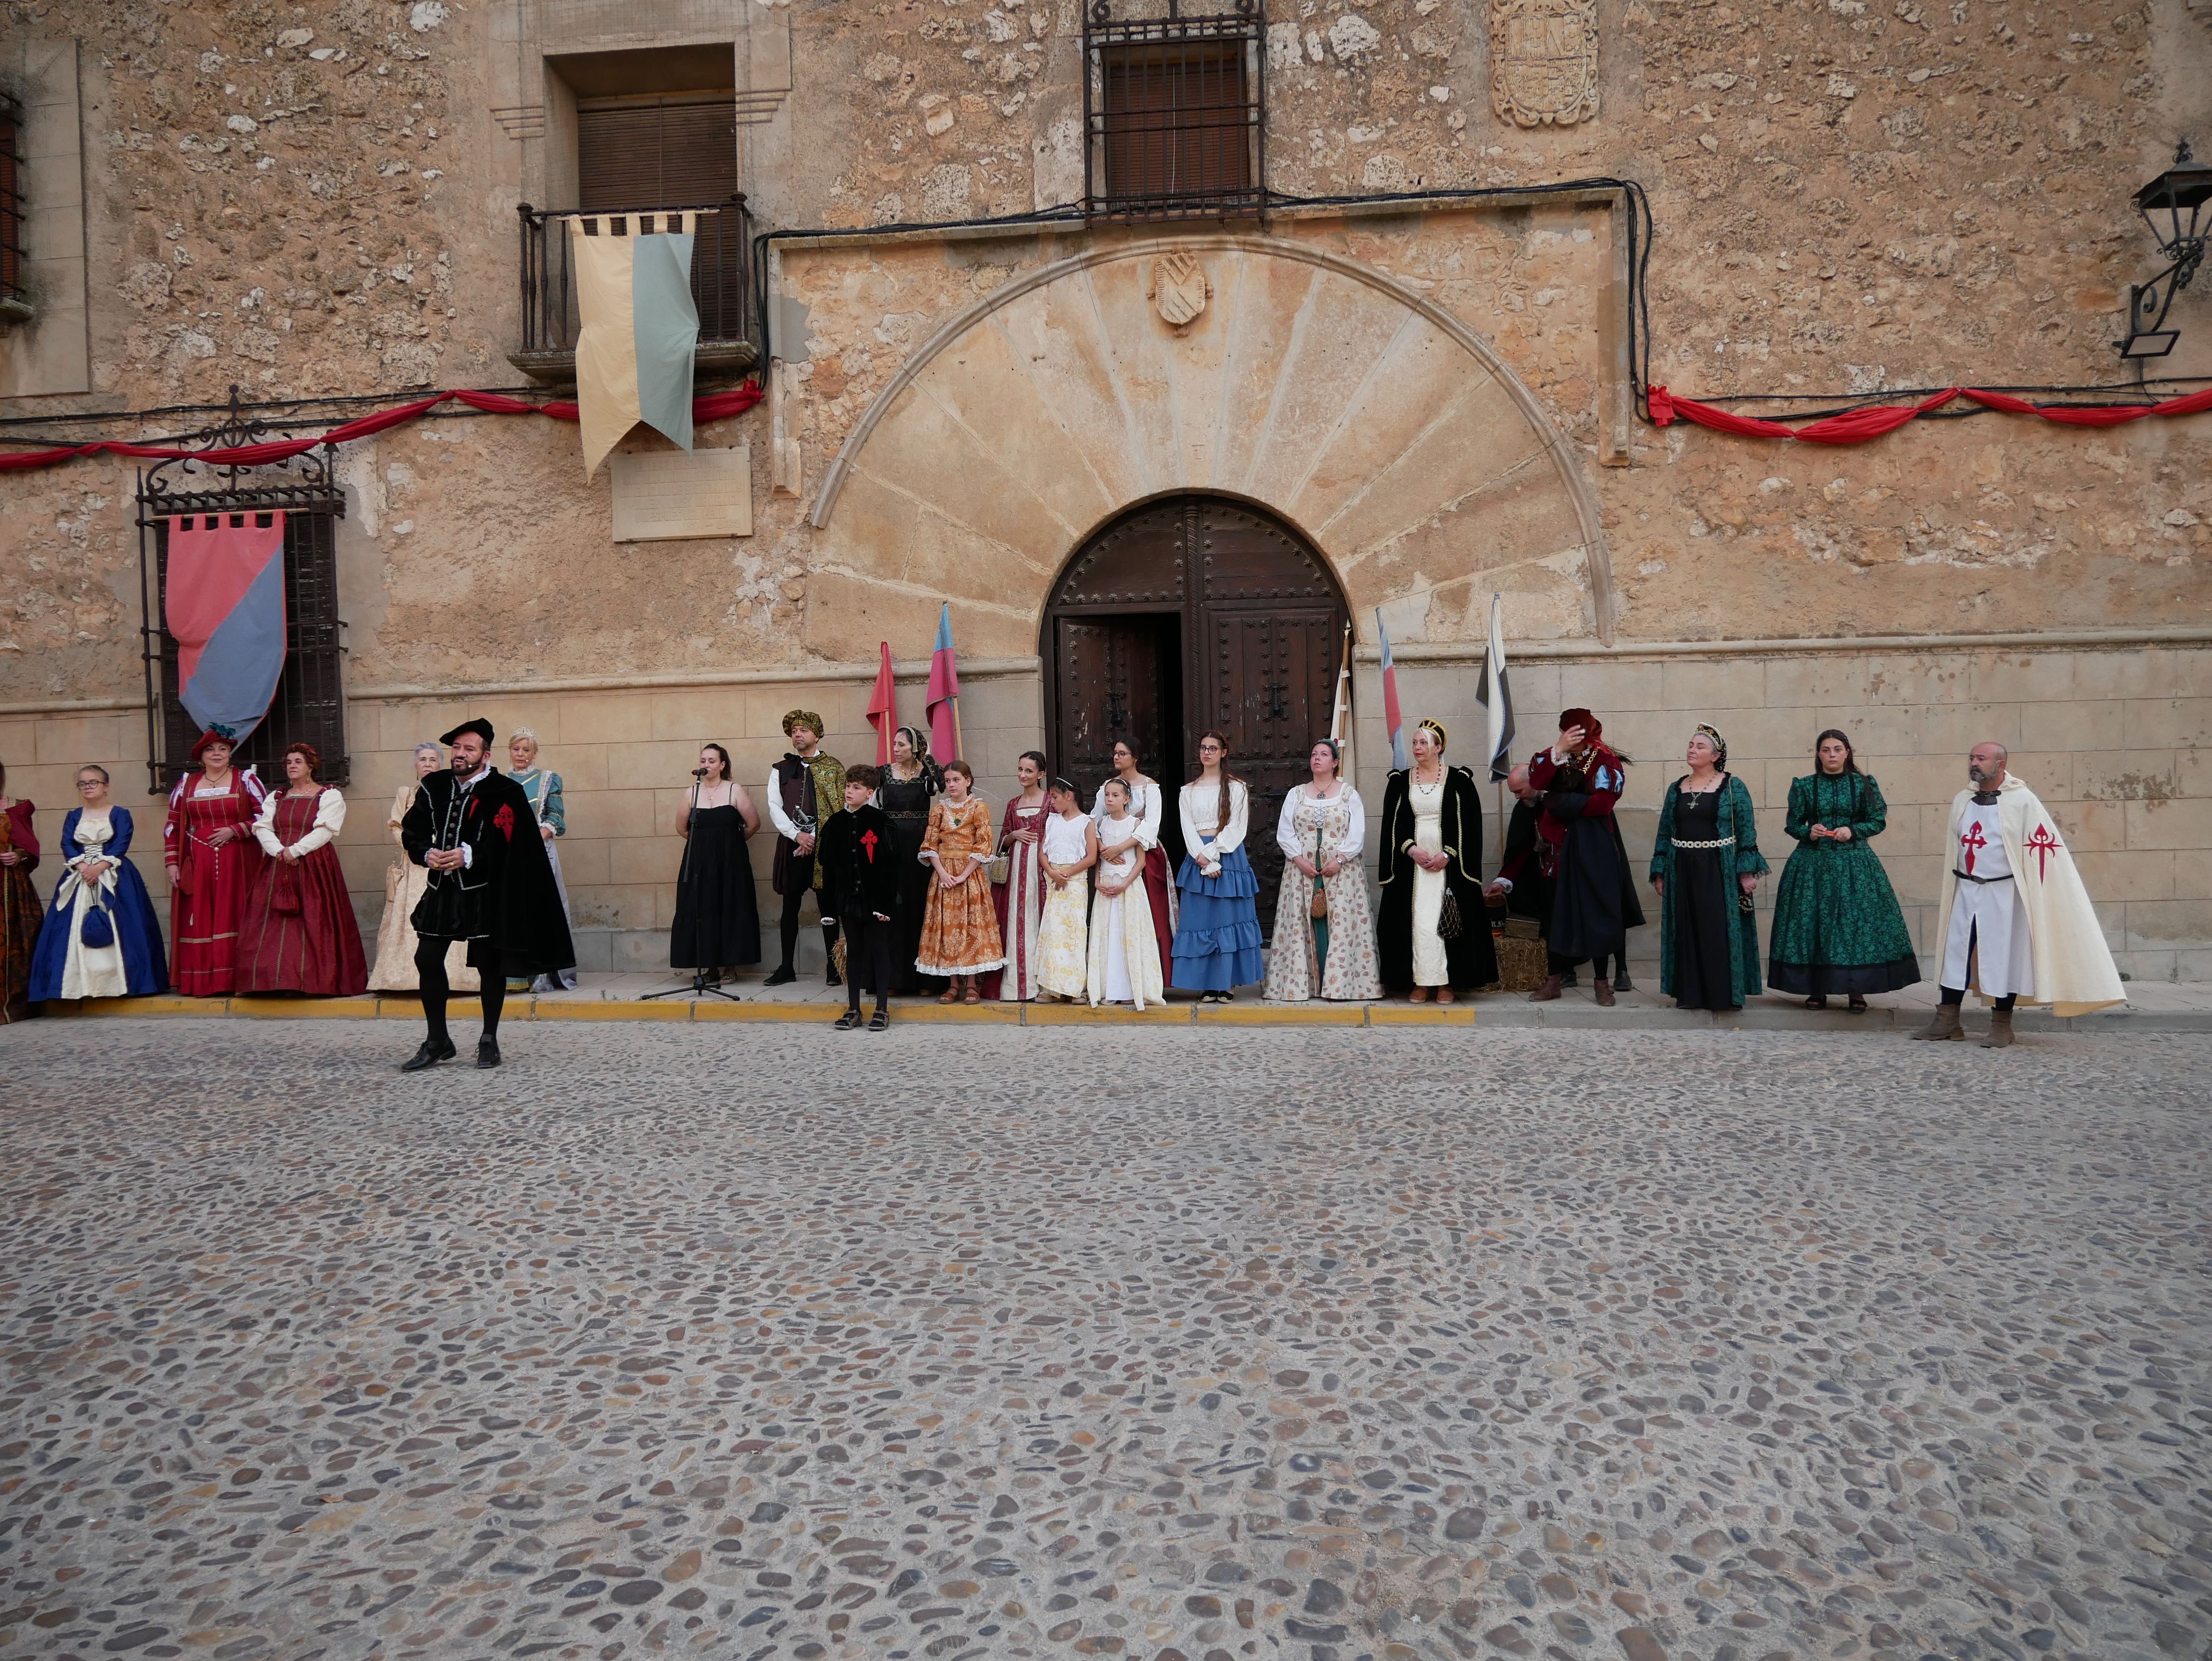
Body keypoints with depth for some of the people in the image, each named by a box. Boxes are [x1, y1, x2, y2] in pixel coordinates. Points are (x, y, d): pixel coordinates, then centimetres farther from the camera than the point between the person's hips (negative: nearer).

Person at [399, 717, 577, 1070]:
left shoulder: (504, 792, -8)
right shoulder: (434, 787, 7)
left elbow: (506, 842, -16)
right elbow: (411, 831, 9)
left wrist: (468, 855, -23)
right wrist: (427, 854, -10)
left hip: (485, 892, -5)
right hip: (441, 889, 5)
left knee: (489, 964, 4)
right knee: (427, 959, 5)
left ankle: (489, 1041, 18)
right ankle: (437, 1041, 19)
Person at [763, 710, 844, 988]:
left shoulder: (833, 767, 5)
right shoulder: (780, 770, 13)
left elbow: (840, 808, -2)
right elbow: (775, 808, 5)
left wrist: (815, 839, -9)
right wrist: (798, 835, -9)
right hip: (792, 845, 3)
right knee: (790, 906, 5)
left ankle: (833, 966, 6)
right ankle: (786, 968, 10)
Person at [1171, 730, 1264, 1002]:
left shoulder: (1236, 787, 4)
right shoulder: (1188, 791, 12)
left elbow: (1236, 827, -4)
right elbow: (1188, 829, 2)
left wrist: (1212, 854, -14)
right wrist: (1203, 861, -12)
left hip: (1228, 856, -3)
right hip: (1198, 858, 3)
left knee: (1228, 916, -2)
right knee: (1200, 917, -1)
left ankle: (1229, 982, 3)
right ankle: (1207, 984, 4)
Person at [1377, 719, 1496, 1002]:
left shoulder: (1459, 780, 1)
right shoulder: (1400, 781, 8)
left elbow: (1470, 823, -2)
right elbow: (1392, 824, 5)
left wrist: (1448, 854, -11)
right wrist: (1411, 850, -10)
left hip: (1448, 863, -2)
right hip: (1411, 862, 2)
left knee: (1444, 919, -4)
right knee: (1417, 919, -3)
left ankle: (1446, 982, 2)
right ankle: (1420, 981, 2)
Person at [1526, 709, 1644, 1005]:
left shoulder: (1606, 761, -3)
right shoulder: (1553, 757, 7)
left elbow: (1603, 803, -15)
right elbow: (1536, 783, -13)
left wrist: (1563, 803, -7)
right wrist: (1559, 751, -21)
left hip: (1594, 849, -3)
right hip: (1559, 846, 3)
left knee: (1597, 911, 0)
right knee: (1557, 911, 5)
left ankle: (1601, 982, 10)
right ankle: (1553, 980, 11)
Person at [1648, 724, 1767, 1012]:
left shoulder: (1733, 787, 0)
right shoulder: (1676, 789, 11)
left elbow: (1746, 830, -4)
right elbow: (1665, 832, 12)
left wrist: (1747, 870, -12)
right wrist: (1659, 874, 7)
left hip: (1720, 870, -4)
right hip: (1682, 870, 4)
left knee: (1720, 930, -4)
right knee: (1686, 932, 4)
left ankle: (1724, 993, 3)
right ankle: (1690, 993, 10)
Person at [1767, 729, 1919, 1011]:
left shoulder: (1863, 784, 4)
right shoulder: (1804, 786, 5)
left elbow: (1878, 821, 5)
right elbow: (1792, 825, 7)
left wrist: (1853, 831, -12)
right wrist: (1809, 832, -13)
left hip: (1854, 862, 0)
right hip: (1813, 863, 0)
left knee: (1857, 922, -3)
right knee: (1813, 923, -1)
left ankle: (1857, 991, 5)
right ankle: (1817, 990, 8)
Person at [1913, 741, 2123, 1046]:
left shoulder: (2022, 801, -8)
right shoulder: (1962, 801, 8)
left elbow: (2044, 848, -9)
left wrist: (2034, 897, -12)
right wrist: (1946, 894, 17)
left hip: (2002, 894, -5)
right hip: (1965, 891, 5)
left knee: (2003, 958, 1)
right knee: (1954, 953, 5)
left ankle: (2001, 1027, 10)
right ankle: (1947, 1021, 11)